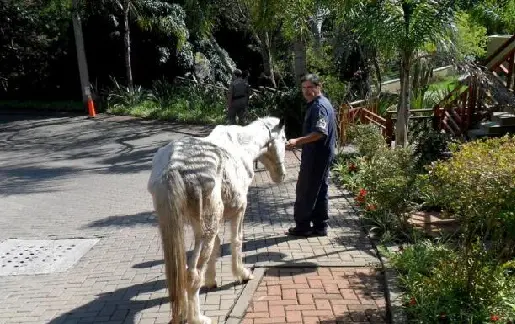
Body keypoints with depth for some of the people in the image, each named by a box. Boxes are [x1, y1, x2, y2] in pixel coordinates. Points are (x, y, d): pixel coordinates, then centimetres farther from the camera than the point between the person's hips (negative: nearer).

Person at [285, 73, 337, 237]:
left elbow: (320, 132, -30)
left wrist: (297, 141, -36)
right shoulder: (321, 103, 16)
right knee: (320, 191, 13)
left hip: (316, 155, -10)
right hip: (322, 154, 11)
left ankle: (302, 226, 7)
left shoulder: (319, 106, -18)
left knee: (305, 190, -2)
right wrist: (299, 142, 29)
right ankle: (320, 226, 19)